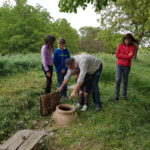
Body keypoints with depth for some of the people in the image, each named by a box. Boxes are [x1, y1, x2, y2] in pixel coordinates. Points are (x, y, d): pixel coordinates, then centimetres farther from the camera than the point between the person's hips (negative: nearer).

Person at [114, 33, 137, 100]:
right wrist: (127, 55, -11)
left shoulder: (133, 46, -5)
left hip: (127, 66, 0)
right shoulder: (120, 45, -2)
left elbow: (130, 56, -18)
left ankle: (124, 95, 20)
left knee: (125, 81, 7)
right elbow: (117, 55, -9)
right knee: (118, 80, -8)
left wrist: (121, 55, -14)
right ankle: (116, 95, 4)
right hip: (119, 65, 0)